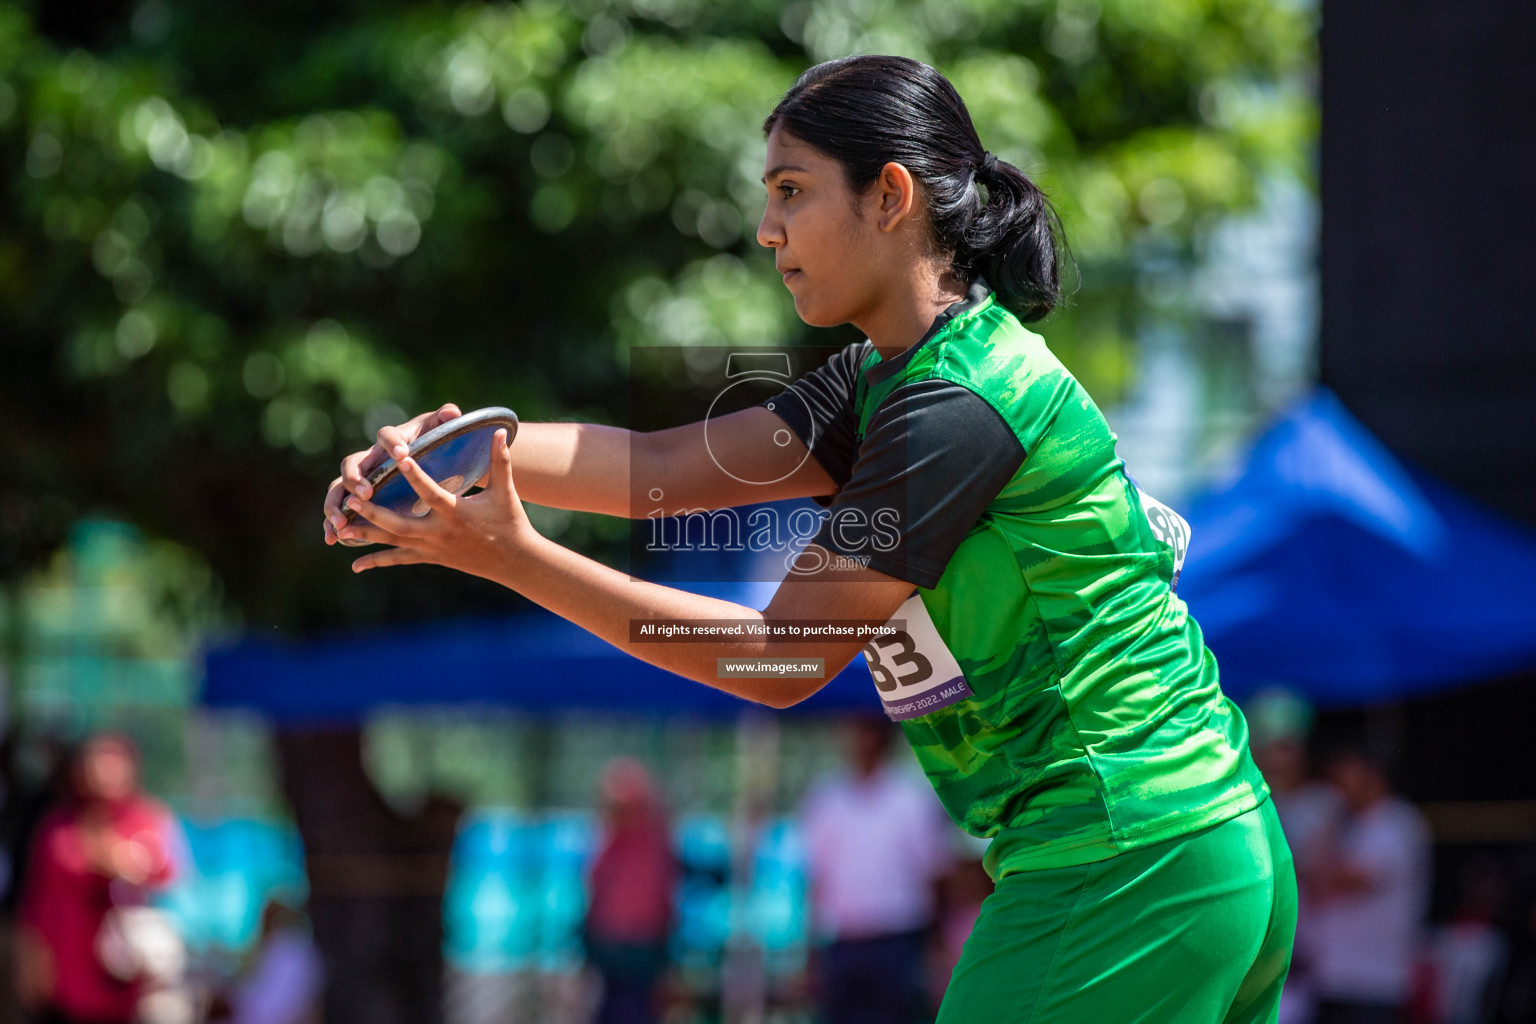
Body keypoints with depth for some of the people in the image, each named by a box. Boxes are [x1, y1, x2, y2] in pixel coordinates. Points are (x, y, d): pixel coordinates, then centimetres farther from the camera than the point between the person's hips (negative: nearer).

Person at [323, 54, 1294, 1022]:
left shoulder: (957, 408, -18)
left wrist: (512, 556, -17)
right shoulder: (885, 381, 13)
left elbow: (783, 659, -15)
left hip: (1124, 884, -10)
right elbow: (668, 466, 3)